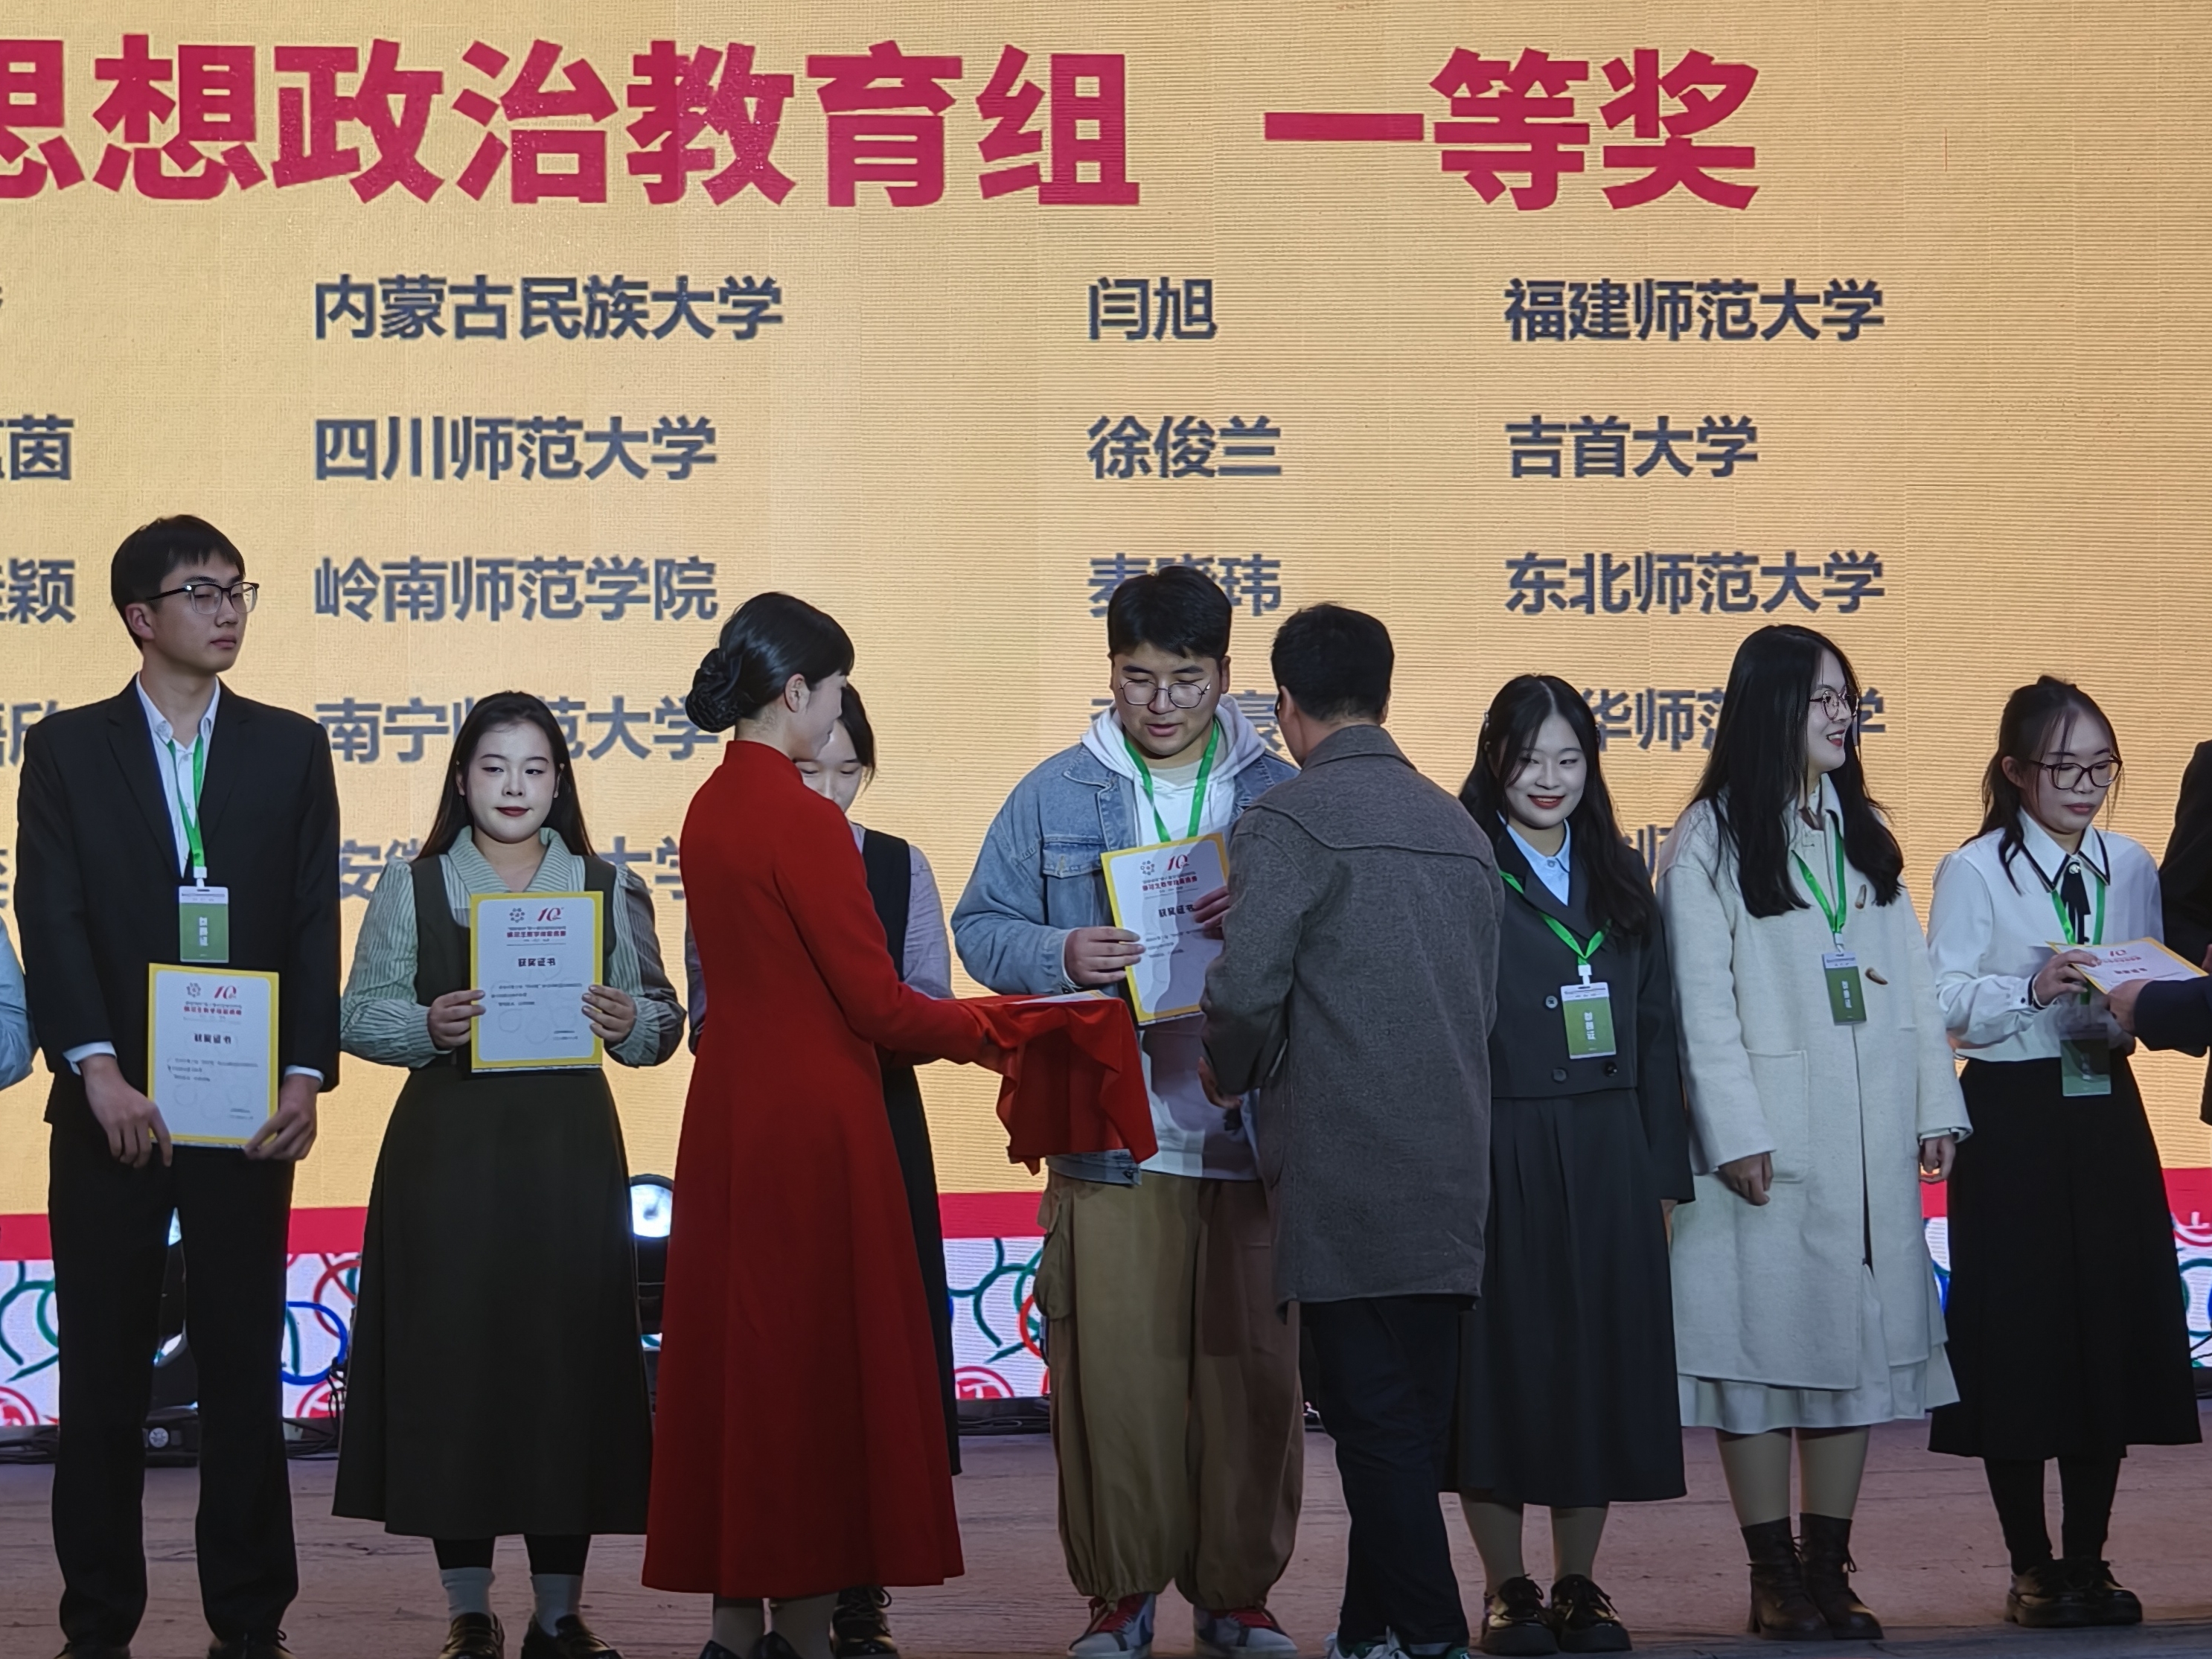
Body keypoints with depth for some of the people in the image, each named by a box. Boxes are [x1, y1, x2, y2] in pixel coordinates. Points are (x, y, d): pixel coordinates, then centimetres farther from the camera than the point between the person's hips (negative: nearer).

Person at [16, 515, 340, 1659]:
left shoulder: (289, 748, 9)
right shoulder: (67, 749, 5)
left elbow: (314, 921, 3)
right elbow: (51, 919, -4)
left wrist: (306, 1073, -9)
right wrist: (99, 1069, -17)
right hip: (110, 1105, -1)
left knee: (245, 1368, 4)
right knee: (102, 1376, 3)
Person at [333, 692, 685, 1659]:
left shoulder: (607, 889, 11)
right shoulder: (413, 887, 7)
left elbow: (662, 1021, 9)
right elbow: (360, 1015, 2)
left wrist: (631, 1020, -13)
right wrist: (429, 1025, -17)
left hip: (569, 1152, 1)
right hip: (448, 1149, -1)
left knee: (569, 1359, -1)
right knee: (452, 1362, -2)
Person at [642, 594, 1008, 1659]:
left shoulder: (710, 808, 9)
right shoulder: (802, 820, -17)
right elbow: (875, 1001, -15)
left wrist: (939, 1032, 19)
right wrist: (984, 1035, 0)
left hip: (729, 1111, 8)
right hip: (810, 1121, -8)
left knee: (738, 1352, 11)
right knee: (812, 1361, -1)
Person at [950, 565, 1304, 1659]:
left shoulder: (1281, 796, 9)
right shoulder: (1054, 796, 8)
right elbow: (981, 927, 8)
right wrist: (1060, 957, -12)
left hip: (1252, 1136, 1)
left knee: (1254, 1371, 2)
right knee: (1113, 1369, -4)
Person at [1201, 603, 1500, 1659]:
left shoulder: (1288, 823, -8)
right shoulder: (1461, 829, 15)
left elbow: (1245, 988, -16)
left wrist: (1232, 1077, 3)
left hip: (1344, 1174, -7)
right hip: (1453, 1176, 7)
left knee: (1377, 1422, -4)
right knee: (1410, 1421, 11)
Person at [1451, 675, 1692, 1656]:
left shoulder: (1618, 878, 11)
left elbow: (1654, 1028, 12)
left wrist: (1663, 1172, 7)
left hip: (1606, 1158, 4)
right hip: (1499, 1157, -4)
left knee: (1602, 1361, 6)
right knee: (1503, 1361, 1)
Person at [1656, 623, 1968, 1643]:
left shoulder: (1864, 833, 15)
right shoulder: (1709, 841, -2)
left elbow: (1911, 977, 13)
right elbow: (1702, 1001, -7)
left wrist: (1936, 1107, 7)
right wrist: (1734, 1133, -13)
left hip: (1871, 1137, 5)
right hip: (1772, 1135, -5)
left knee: (1863, 1335, 4)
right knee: (1766, 1339, -3)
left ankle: (1828, 1567, 10)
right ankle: (1774, 1576, 3)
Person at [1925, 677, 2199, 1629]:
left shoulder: (2131, 868, 11)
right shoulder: (1974, 872, -2)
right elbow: (1948, 1005, -8)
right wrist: (2033, 992, -23)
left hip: (2106, 1111, 4)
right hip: (2013, 1115, -4)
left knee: (2112, 1324, 2)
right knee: (2016, 1331, -3)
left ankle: (2088, 1563, 11)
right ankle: (2032, 1569, 7)